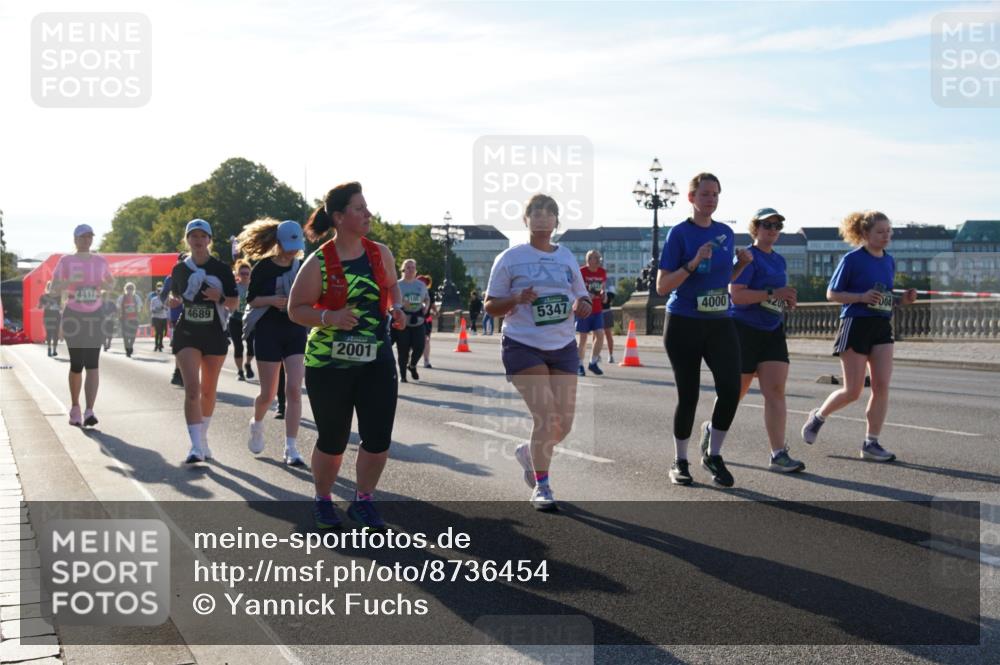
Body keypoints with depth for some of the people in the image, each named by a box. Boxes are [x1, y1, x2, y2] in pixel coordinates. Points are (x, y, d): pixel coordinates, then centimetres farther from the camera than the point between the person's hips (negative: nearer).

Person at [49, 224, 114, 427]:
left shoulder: (100, 261, 7)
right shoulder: (65, 261, -1)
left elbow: (111, 282, 21)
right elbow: (54, 290, -3)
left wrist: (106, 284, -3)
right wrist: (68, 282, -23)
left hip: (95, 315, 2)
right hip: (73, 315, -1)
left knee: (92, 364, -8)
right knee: (76, 364, 2)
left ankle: (89, 412, -14)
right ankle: (75, 408, 21)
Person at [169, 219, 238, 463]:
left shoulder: (221, 269, -1)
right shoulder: (180, 269, 4)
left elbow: (234, 302, 2)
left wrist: (220, 297, -19)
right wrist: (174, 301, -4)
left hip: (215, 334, 0)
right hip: (187, 334, 0)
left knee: (208, 391, 11)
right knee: (192, 389, -14)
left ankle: (202, 439, 30)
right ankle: (197, 447, -18)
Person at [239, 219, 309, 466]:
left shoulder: (302, 266, 4)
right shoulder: (263, 267, -4)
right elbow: (251, 299, -1)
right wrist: (272, 300, -18)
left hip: (297, 332, 2)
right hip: (268, 332, -2)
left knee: (294, 390, -10)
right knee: (268, 393, 3)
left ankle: (291, 448, -7)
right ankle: (257, 424, 38)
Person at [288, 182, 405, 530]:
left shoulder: (380, 253, 3)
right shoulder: (319, 263, -8)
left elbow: (392, 286, 21)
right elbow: (296, 310, -6)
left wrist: (396, 307, 1)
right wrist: (329, 317, -22)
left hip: (376, 360, 3)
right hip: (329, 364, -3)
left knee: (379, 438, -1)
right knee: (332, 440, 6)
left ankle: (363, 501, 21)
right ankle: (323, 500, 30)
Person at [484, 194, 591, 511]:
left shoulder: (567, 257, 11)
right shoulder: (510, 258, -2)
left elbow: (583, 296, 18)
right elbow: (491, 305, 0)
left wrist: (582, 306, -6)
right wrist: (517, 299, -20)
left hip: (563, 347, 5)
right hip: (523, 346, -5)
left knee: (564, 423, 2)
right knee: (546, 416, -17)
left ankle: (528, 452, 34)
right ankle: (541, 487, -1)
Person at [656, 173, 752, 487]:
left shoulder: (726, 233, 8)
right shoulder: (679, 233, -7)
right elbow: (662, 286, -10)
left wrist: (742, 264, 1)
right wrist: (693, 263, -21)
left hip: (720, 323, 4)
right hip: (684, 325, -4)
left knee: (730, 389, -12)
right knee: (688, 395, 2)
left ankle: (713, 454, 9)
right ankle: (680, 462, 22)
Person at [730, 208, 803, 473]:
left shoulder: (779, 260, 15)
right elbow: (735, 294, -20)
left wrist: (788, 299, 5)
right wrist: (773, 294, -22)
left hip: (772, 332, 6)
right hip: (745, 330, -6)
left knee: (776, 391, -6)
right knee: (735, 392, 5)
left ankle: (778, 455, -9)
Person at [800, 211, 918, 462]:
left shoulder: (889, 261, 11)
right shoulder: (852, 259, -8)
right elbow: (832, 293, -6)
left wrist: (902, 300, 1)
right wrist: (862, 297, -20)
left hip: (882, 327, 6)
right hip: (855, 325, -6)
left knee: (882, 386, -5)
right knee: (853, 391, -3)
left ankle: (871, 443, 3)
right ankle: (818, 416, 25)